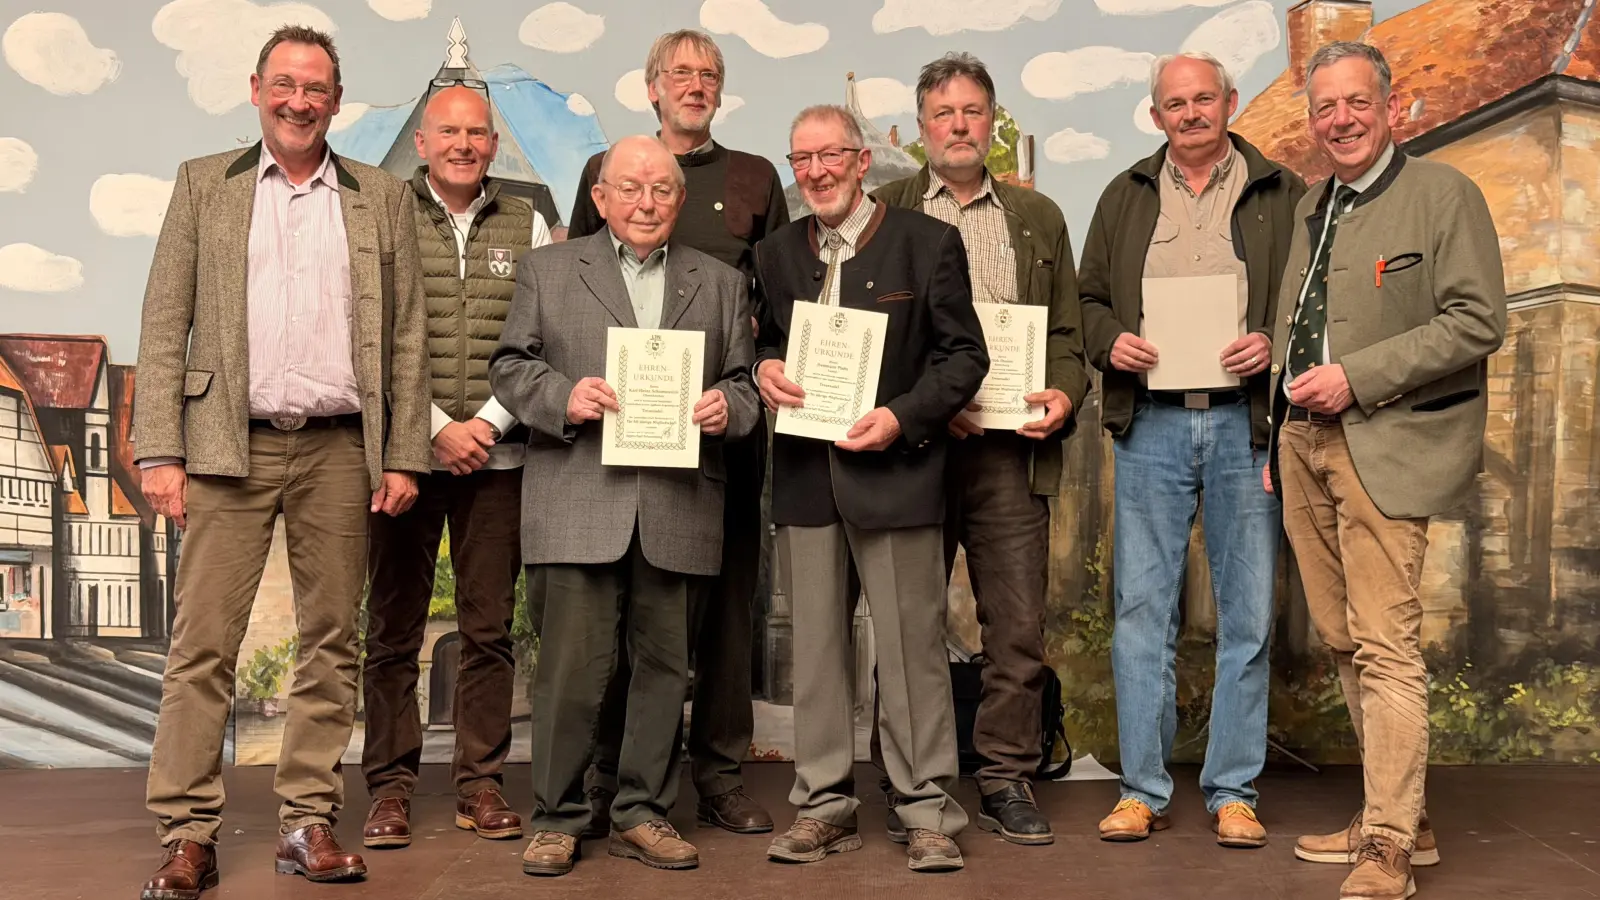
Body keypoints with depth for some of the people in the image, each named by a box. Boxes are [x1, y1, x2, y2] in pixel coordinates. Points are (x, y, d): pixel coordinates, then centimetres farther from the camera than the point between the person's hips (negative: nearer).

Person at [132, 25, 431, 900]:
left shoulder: (383, 197, 11)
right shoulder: (204, 183, 10)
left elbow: (407, 336, 8)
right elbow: (164, 326, 4)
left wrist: (403, 458, 0)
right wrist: (159, 452, -5)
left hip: (340, 450, 1)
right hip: (230, 445, -1)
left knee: (330, 642, 5)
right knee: (203, 644, -2)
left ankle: (308, 822, 15)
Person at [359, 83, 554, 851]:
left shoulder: (526, 226, 8)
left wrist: (488, 423, -8)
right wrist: (434, 430, -10)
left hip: (496, 458, 1)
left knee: (489, 628, 5)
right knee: (393, 628, 4)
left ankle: (481, 785, 14)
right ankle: (390, 787, 13)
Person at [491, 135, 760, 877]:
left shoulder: (720, 283, 17)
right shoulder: (547, 269, 12)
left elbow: (742, 383, 14)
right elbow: (510, 366, 7)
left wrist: (726, 407, -8)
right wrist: (562, 395, -12)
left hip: (679, 508, 2)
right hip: (579, 504, -2)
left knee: (664, 663, 7)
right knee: (572, 663, -2)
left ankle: (642, 814, 20)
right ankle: (556, 818, 12)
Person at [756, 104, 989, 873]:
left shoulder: (928, 243, 0)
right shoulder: (775, 254, 14)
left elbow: (965, 355, -2)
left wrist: (904, 418, -15)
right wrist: (764, 371, -4)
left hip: (895, 468, -4)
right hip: (804, 473, 4)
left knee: (912, 644, 0)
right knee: (815, 645, 9)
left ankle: (928, 810, 10)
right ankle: (824, 803, 19)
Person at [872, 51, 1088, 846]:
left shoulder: (1038, 218, 17)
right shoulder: (883, 212, 8)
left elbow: (1066, 330, 16)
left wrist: (1063, 393, -4)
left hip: (1012, 448, 2)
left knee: (1018, 625, 1)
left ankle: (1007, 781, 13)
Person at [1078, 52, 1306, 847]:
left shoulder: (1282, 196, 8)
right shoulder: (1127, 198, 14)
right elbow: (1088, 297, 15)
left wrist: (1274, 343, -12)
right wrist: (1110, 341, -5)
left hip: (1247, 422, -1)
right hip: (1151, 424, 1)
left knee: (1247, 615, 3)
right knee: (1141, 610, 2)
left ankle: (1233, 791, 15)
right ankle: (1141, 790, 12)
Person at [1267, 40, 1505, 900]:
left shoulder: (1444, 194, -4)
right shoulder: (1310, 206, 17)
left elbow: (1478, 321, -13)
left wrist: (1356, 378, -18)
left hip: (1384, 448, -7)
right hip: (1303, 443, 7)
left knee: (1385, 645, -9)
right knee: (1342, 641, 11)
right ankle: (1399, 815, 24)